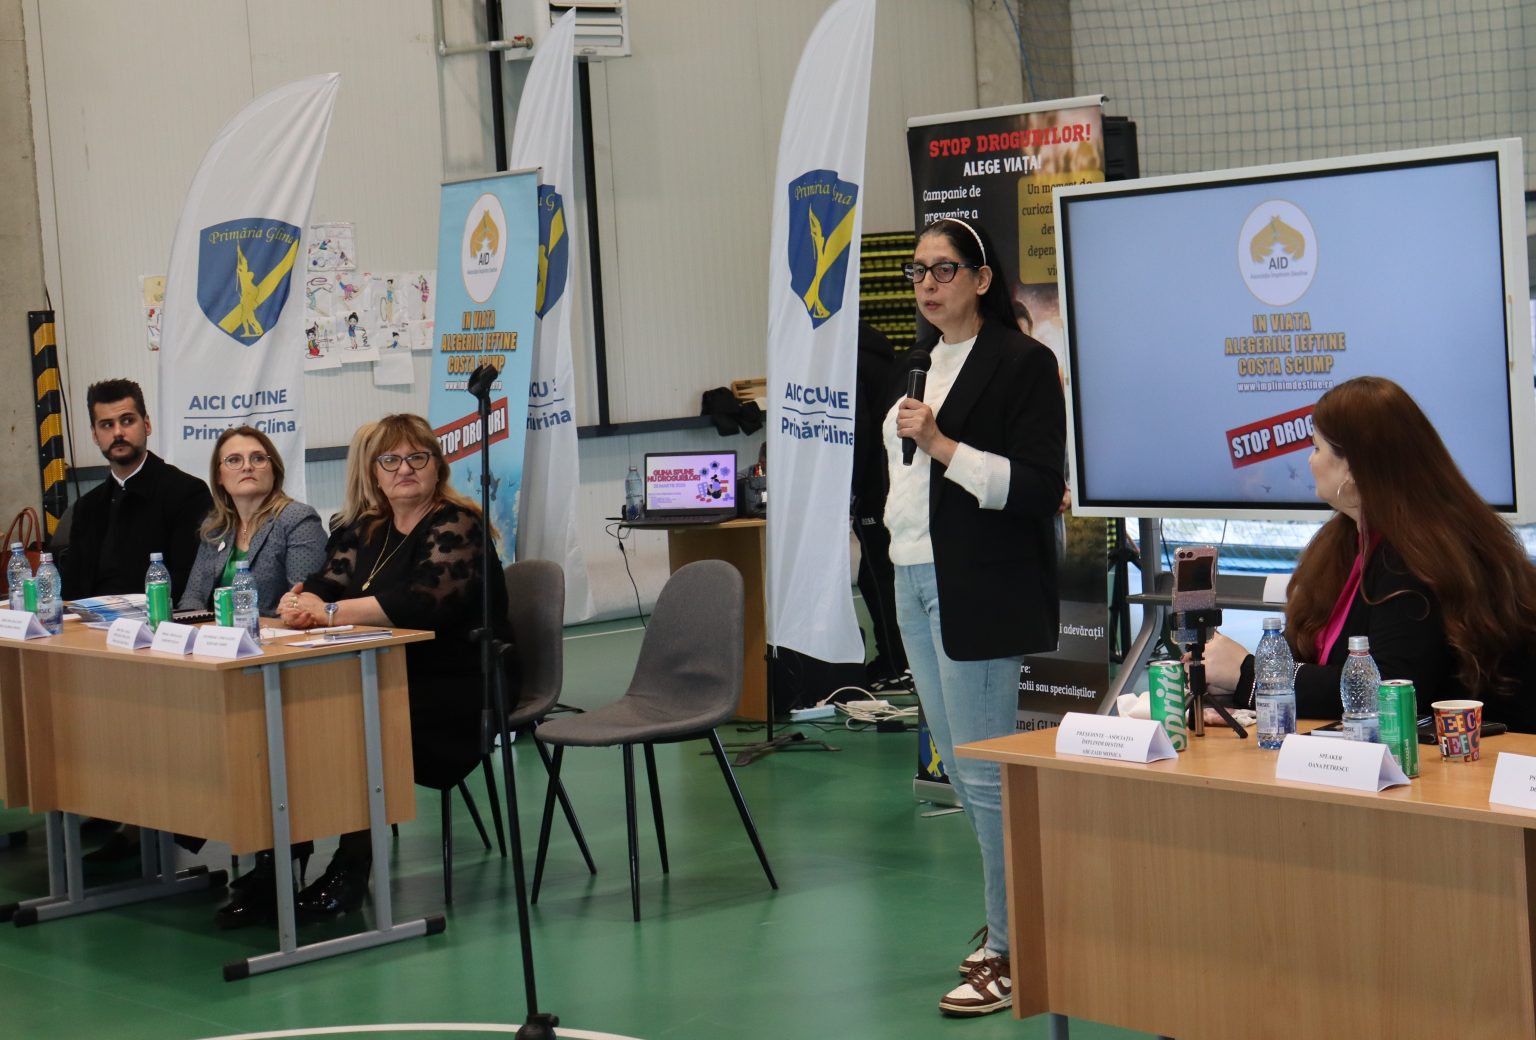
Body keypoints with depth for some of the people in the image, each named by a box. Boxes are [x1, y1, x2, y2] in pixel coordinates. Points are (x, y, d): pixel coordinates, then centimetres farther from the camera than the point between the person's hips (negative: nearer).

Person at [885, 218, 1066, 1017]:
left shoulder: (1022, 362, -9)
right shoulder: (919, 362, 16)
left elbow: (1039, 487, -16)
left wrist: (942, 445, -22)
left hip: (979, 587, -9)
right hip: (915, 581, 9)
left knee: (985, 770, -8)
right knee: (956, 765, 13)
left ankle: (1012, 950, -1)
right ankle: (1017, 910, 28)